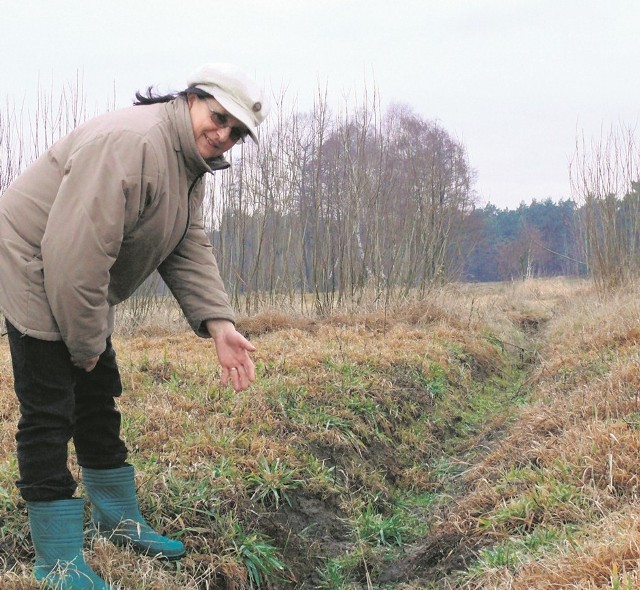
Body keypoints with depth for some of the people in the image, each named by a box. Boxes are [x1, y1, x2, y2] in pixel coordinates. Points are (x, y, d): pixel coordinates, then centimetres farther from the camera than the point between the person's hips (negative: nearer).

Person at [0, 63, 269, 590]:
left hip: (82, 289, 10)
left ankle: (119, 520, 35)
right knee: (49, 416, -7)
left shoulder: (191, 165, 6)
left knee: (99, 402, 19)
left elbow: (189, 250, 0)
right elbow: (76, 251, -33)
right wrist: (85, 343, -23)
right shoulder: (130, 142, -29)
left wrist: (218, 323, -15)